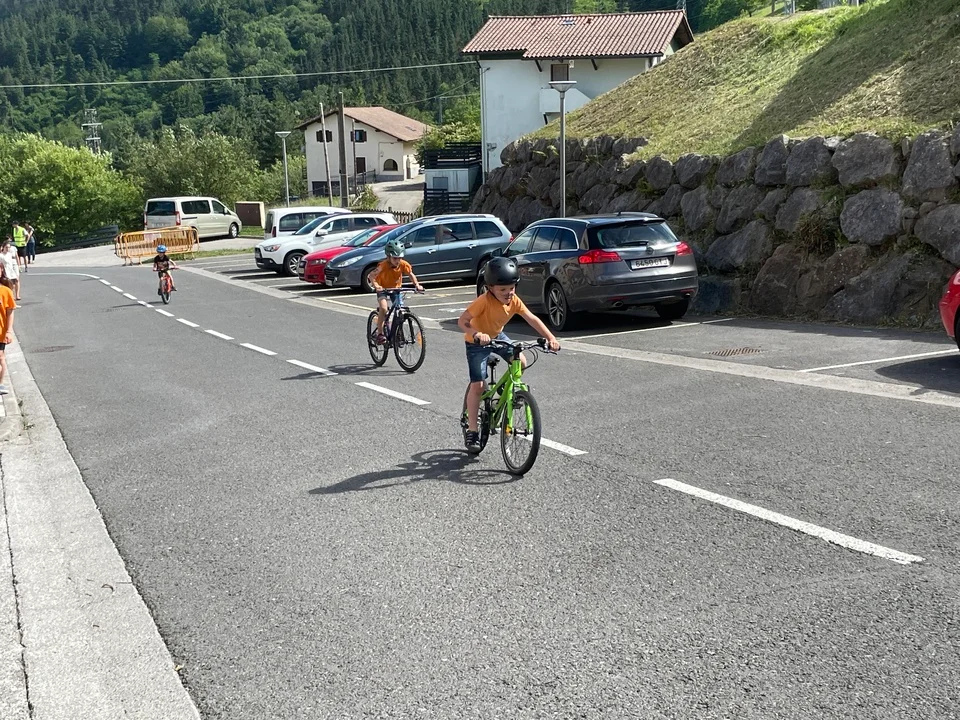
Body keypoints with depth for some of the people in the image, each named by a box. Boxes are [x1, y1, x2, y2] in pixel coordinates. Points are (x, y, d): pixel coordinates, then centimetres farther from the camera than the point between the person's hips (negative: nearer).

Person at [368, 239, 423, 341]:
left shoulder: (403, 264, -20)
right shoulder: (384, 265, -30)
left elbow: (411, 275, -7)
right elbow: (371, 276, -36)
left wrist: (417, 285, -24)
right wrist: (376, 285, -54)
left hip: (395, 288, 4)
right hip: (383, 288, -4)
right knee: (383, 308, -24)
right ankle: (379, 333, -16)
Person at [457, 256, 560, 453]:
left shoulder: (514, 301, -16)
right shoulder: (484, 301, -32)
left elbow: (532, 319, -18)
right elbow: (462, 321, -34)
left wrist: (550, 338, -29)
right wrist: (477, 334, -52)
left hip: (497, 336, 5)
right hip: (477, 343, -5)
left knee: (521, 363, -15)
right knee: (477, 385, -12)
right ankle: (472, 431, -4)